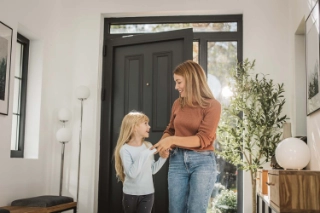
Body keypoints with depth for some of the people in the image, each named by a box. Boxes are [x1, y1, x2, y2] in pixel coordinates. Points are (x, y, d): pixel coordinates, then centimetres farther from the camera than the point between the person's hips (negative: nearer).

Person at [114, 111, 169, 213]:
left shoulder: (148, 146, 1)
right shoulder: (125, 149, -14)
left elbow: (152, 170, 9)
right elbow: (132, 173, -26)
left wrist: (162, 158, -4)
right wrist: (143, 155, -29)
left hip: (148, 193, 3)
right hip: (130, 193, -3)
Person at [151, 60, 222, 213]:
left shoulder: (212, 105, -7)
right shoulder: (178, 103, 8)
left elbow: (203, 139, -14)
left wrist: (173, 140, -20)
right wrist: (164, 141, 0)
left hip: (202, 162, -4)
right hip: (177, 160, 5)